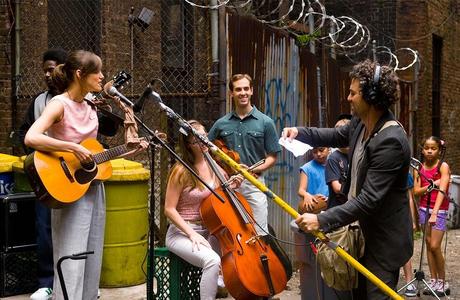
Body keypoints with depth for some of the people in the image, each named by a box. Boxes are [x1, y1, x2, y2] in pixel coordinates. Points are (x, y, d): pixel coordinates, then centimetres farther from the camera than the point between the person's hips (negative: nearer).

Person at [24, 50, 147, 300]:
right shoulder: (59, 104, -12)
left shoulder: (90, 108, 11)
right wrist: (73, 148, -27)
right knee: (72, 265, -6)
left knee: (92, 262, 12)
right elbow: (31, 138, -28)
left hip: (94, 189, 8)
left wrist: (131, 151, 11)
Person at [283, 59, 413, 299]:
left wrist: (322, 220, -31)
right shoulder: (361, 123, -2)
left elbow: (369, 199, -31)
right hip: (362, 230, 9)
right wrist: (300, 132, 8)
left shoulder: (391, 141, -28)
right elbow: (337, 136, 22)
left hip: (384, 241, -9)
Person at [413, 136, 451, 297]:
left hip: (439, 209, -5)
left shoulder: (443, 166, -11)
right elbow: (416, 191, 0)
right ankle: (434, 280, 14)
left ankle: (443, 282, 6)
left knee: (435, 246, -9)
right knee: (428, 244, 6)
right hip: (424, 208, 5)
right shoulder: (419, 168, 3)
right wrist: (431, 185, -19)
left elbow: (442, 190, -22)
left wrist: (434, 213, -32)